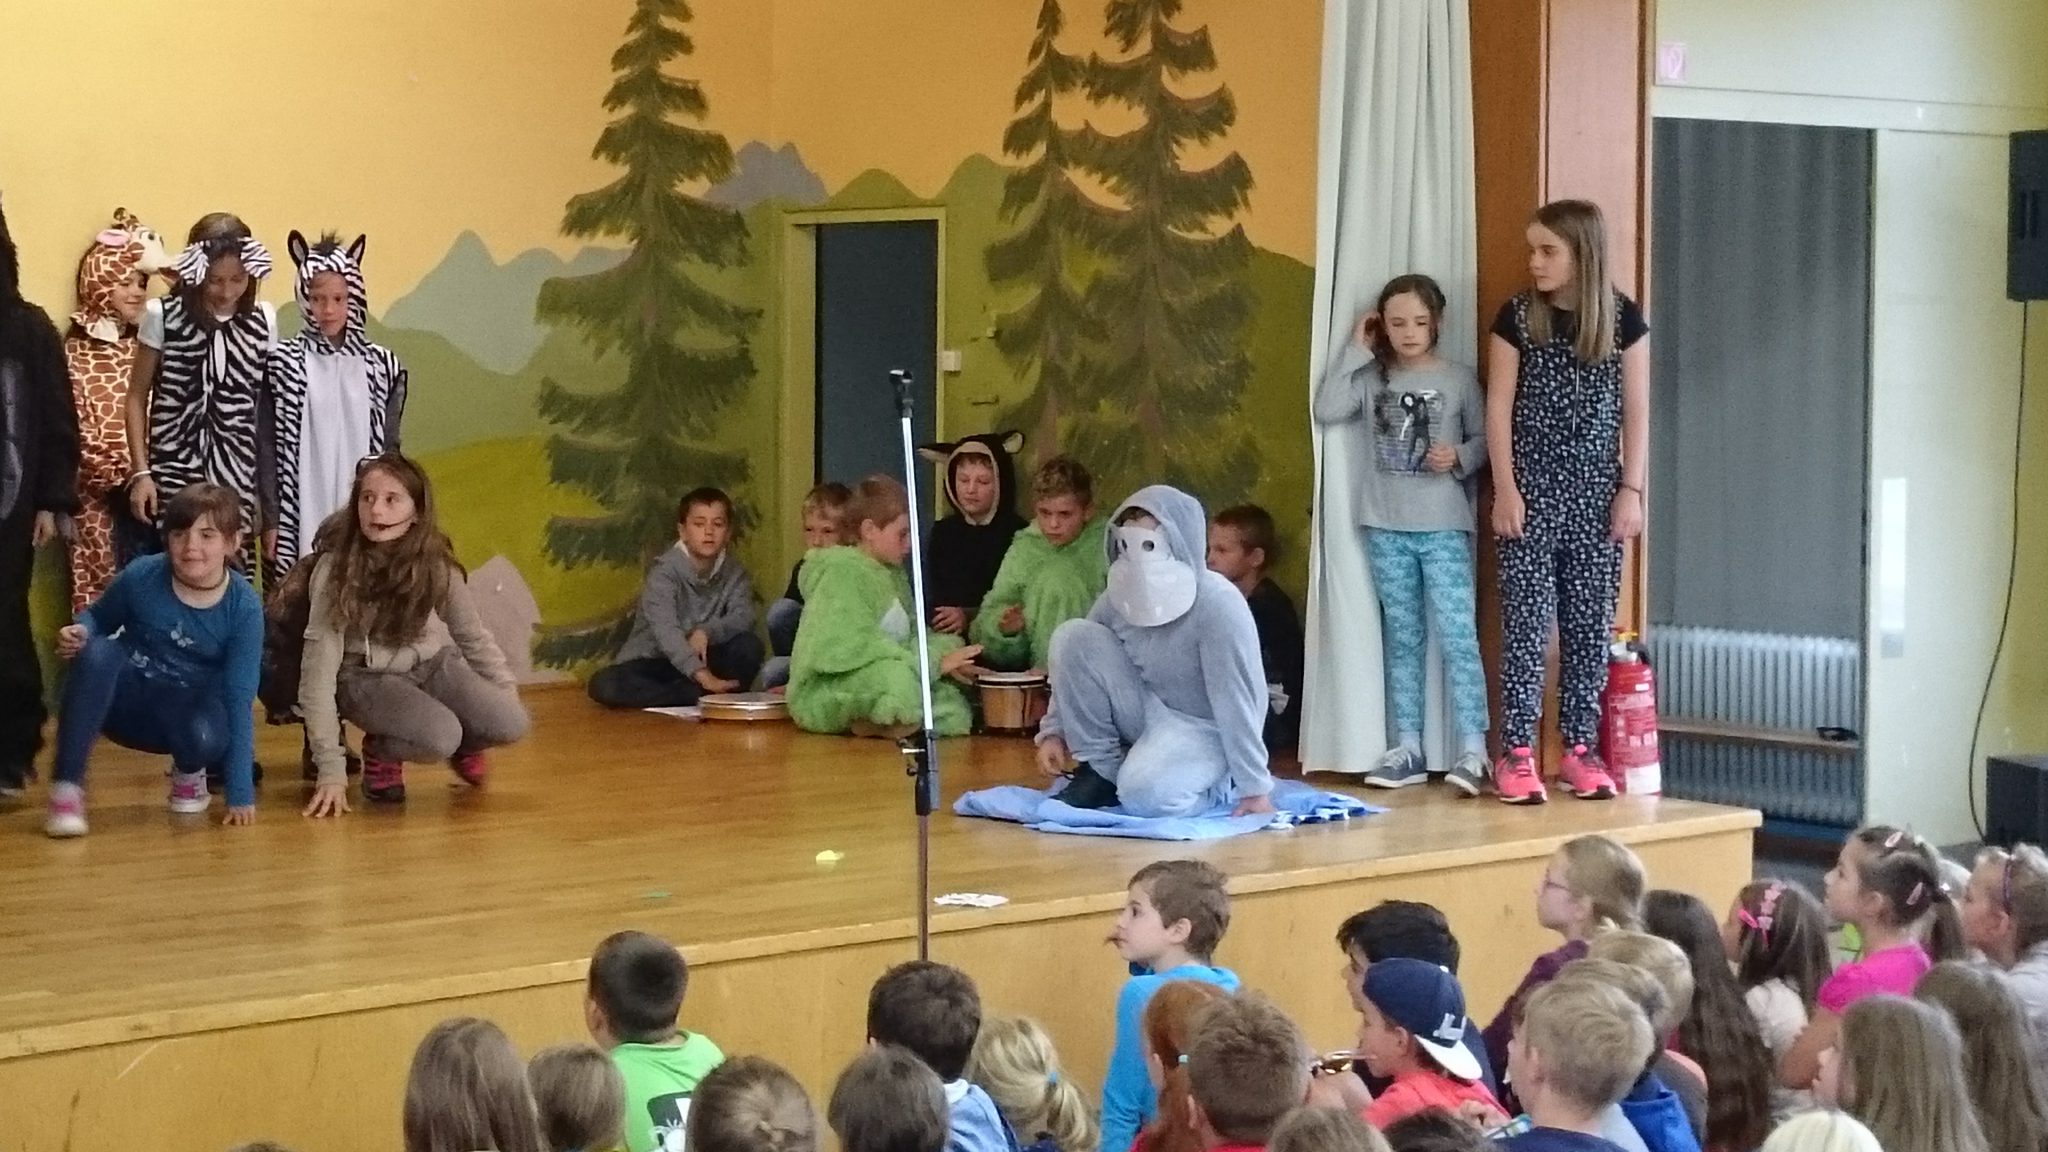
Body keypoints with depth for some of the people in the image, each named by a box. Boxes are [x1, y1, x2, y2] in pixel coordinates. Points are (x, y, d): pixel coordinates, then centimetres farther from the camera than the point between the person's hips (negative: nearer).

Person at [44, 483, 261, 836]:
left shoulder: (243, 608, -17)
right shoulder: (141, 577, -15)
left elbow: (240, 699, -18)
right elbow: (97, 618, 6)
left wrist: (241, 792, -23)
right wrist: (79, 631, -21)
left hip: (188, 713, -1)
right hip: (124, 701, 1)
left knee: (208, 737, -37)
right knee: (96, 652, -32)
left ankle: (189, 772, 4)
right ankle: (67, 789, -25)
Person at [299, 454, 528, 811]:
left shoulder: (434, 564, -11)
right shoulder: (337, 568, -23)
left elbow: (472, 635, 6)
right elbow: (320, 671, -23)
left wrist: (507, 694, 0)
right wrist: (331, 771, -26)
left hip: (433, 664, 4)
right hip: (367, 677, -4)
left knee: (510, 724, -19)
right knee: (439, 737, -32)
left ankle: (461, 745, 16)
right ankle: (381, 752, 2)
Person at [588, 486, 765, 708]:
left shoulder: (733, 572, 0)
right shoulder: (665, 572, -17)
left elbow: (744, 617, -14)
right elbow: (665, 631, -32)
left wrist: (706, 632, -33)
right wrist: (702, 676, -45)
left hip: (703, 660, 3)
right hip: (653, 662, -3)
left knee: (750, 646, -21)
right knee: (604, 684, -32)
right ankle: (699, 695, -30)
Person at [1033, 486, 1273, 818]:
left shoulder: (1218, 605, -25)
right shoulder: (1117, 598, -6)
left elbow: (1239, 700, -24)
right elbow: (1076, 664, 5)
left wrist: (1254, 787, -23)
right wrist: (1054, 732, -7)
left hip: (1201, 728, -6)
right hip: (1146, 715, 6)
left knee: (1146, 796, -36)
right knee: (1073, 636, -14)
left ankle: (1221, 785, -1)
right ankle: (1101, 769, -5)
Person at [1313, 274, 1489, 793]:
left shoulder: (1458, 379, 1)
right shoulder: (1374, 378, 7)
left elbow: (1483, 440, 6)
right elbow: (1326, 410, -6)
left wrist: (1460, 457, -15)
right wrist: (1358, 351, -3)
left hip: (1445, 526, -3)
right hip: (1386, 526, 3)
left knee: (1457, 635, -10)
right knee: (1403, 639, 8)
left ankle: (1473, 751, -11)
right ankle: (1407, 749, 11)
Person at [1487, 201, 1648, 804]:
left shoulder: (1622, 318, 1)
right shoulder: (1517, 317, -1)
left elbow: (1636, 410, 3)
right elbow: (1499, 407, -1)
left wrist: (1632, 489, -2)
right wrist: (1504, 488, -7)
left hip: (1596, 492, 1)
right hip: (1531, 488, -1)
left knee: (1589, 622, 4)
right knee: (1526, 620, -4)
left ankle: (1580, 749, 11)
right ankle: (1517, 753, -1)